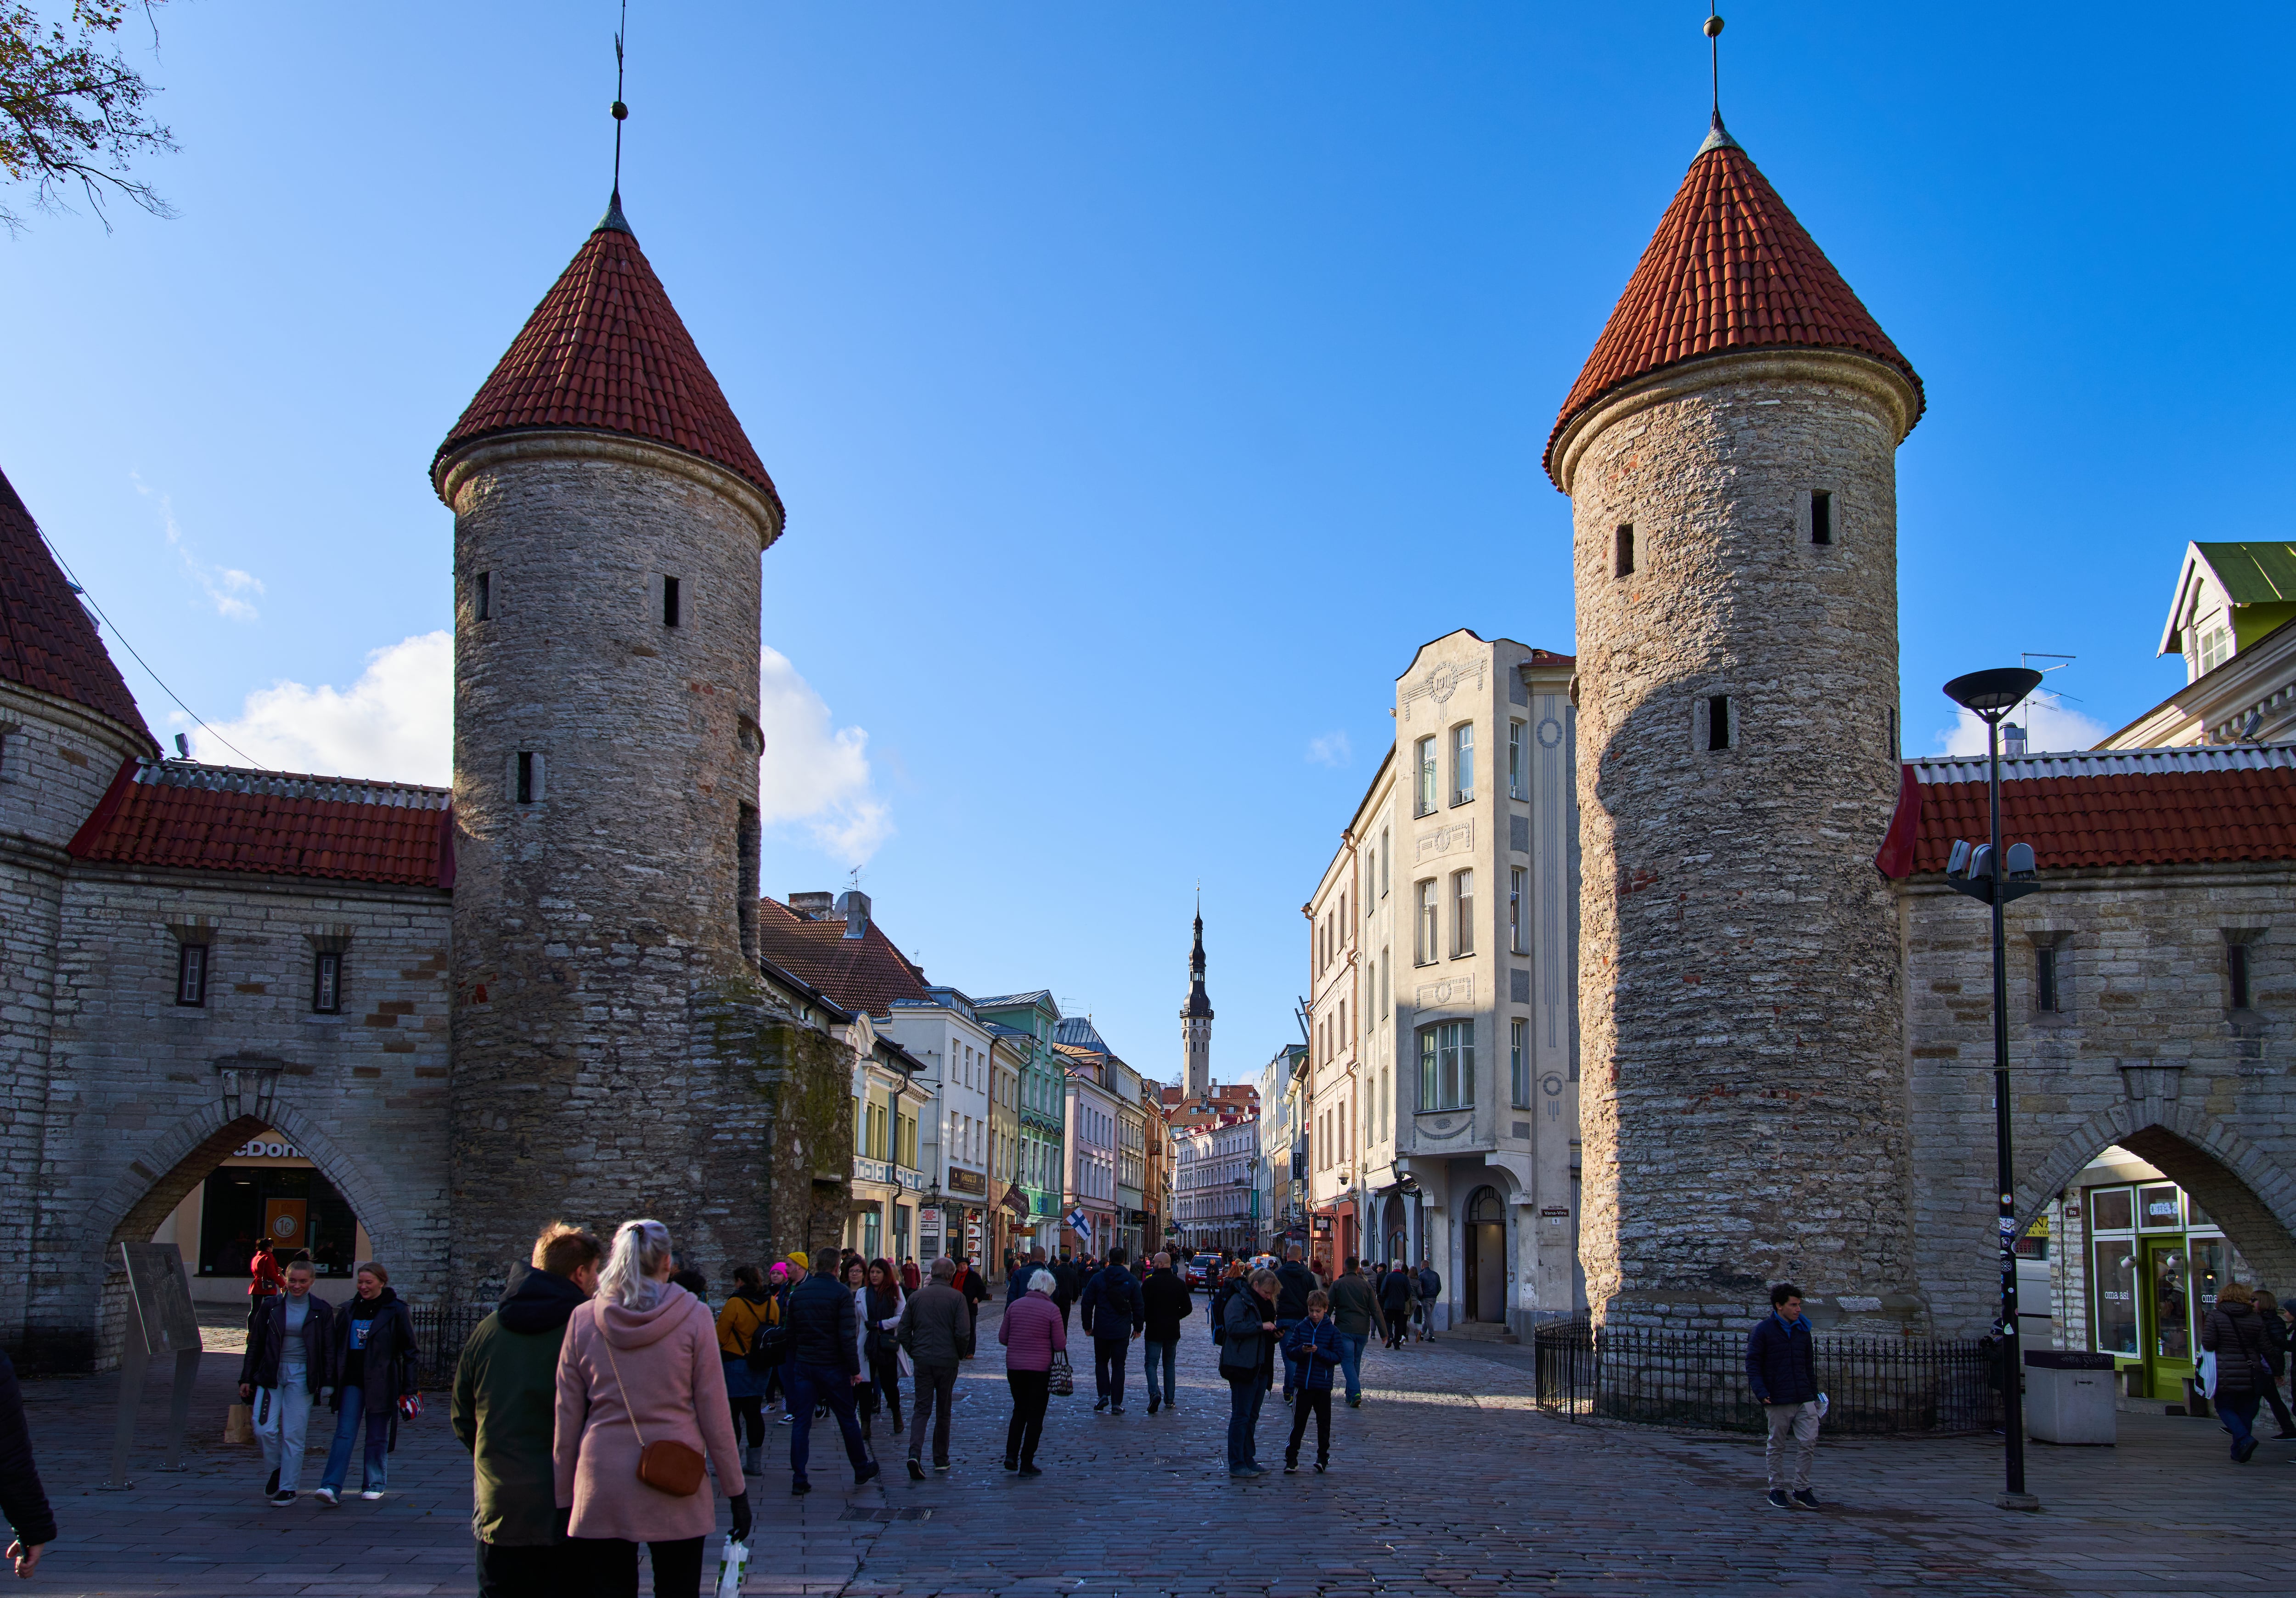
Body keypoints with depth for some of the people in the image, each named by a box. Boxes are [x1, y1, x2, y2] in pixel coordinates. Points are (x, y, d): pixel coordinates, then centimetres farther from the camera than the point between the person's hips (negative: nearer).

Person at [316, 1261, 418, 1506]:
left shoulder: (396, 1312, -2)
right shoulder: (348, 1311, 10)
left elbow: (409, 1351, -1)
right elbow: (335, 1346, 15)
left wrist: (408, 1389, -5)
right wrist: (329, 1381, 8)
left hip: (381, 1383, -3)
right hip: (351, 1382, 3)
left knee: (378, 1437, 5)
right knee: (344, 1434, -7)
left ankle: (374, 1485, 17)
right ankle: (331, 1488, -14)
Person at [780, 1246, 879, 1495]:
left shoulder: (798, 1292, 3)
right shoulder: (841, 1293, -12)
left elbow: (790, 1332, 10)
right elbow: (848, 1335, -16)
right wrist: (855, 1369, -9)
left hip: (803, 1365, 3)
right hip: (833, 1367, -3)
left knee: (801, 1423, 5)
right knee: (848, 1420, 10)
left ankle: (799, 1479, 1)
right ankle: (862, 1469, 23)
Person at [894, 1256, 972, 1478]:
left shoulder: (916, 1296, 3)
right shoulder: (957, 1298, -7)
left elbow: (903, 1331, 3)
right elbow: (963, 1333, -13)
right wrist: (961, 1354, 4)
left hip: (922, 1360, 2)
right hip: (947, 1360, -2)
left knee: (921, 1408, 4)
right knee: (943, 1411, 12)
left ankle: (915, 1454, -17)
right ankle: (941, 1459, 18)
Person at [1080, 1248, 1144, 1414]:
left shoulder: (1098, 1278, -3)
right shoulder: (1131, 1280, -1)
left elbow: (1087, 1303, -2)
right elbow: (1138, 1306, 1)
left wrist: (1087, 1326, 6)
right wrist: (1137, 1328, 12)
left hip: (1101, 1330, 0)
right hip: (1122, 1331, 0)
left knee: (1101, 1362, 16)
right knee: (1118, 1366, 5)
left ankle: (1104, 1394, -1)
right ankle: (1116, 1403, 2)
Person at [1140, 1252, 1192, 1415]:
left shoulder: (1150, 1283, -12)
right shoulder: (1180, 1284, 1)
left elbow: (1141, 1306, -12)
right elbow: (1188, 1308, 3)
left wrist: (1141, 1324, 5)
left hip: (1154, 1330, -4)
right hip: (1173, 1331, 4)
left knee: (1151, 1363, -1)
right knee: (1170, 1364, 15)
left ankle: (1155, 1392, -23)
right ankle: (1170, 1400, 14)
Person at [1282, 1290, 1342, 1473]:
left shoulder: (1333, 1331, -1)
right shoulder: (1301, 1327, 3)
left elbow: (1337, 1357, -6)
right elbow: (1289, 1351, 1)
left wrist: (1319, 1351, -20)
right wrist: (1301, 1350, -18)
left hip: (1323, 1385, -1)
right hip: (1303, 1383, 1)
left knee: (1324, 1423, 8)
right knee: (1298, 1423, 2)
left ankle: (1323, 1457, 20)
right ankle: (1291, 1459, 6)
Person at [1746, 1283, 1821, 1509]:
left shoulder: (1802, 1329, 10)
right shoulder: (1763, 1330, -6)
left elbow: (1809, 1363, 19)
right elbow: (1752, 1364, -7)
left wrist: (1813, 1393, 16)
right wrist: (1761, 1393, -18)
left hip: (1805, 1399, 4)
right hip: (1778, 1401, -4)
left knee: (1809, 1442, -2)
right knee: (1777, 1446, 5)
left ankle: (1802, 1490, 10)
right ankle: (1777, 1491, 16)